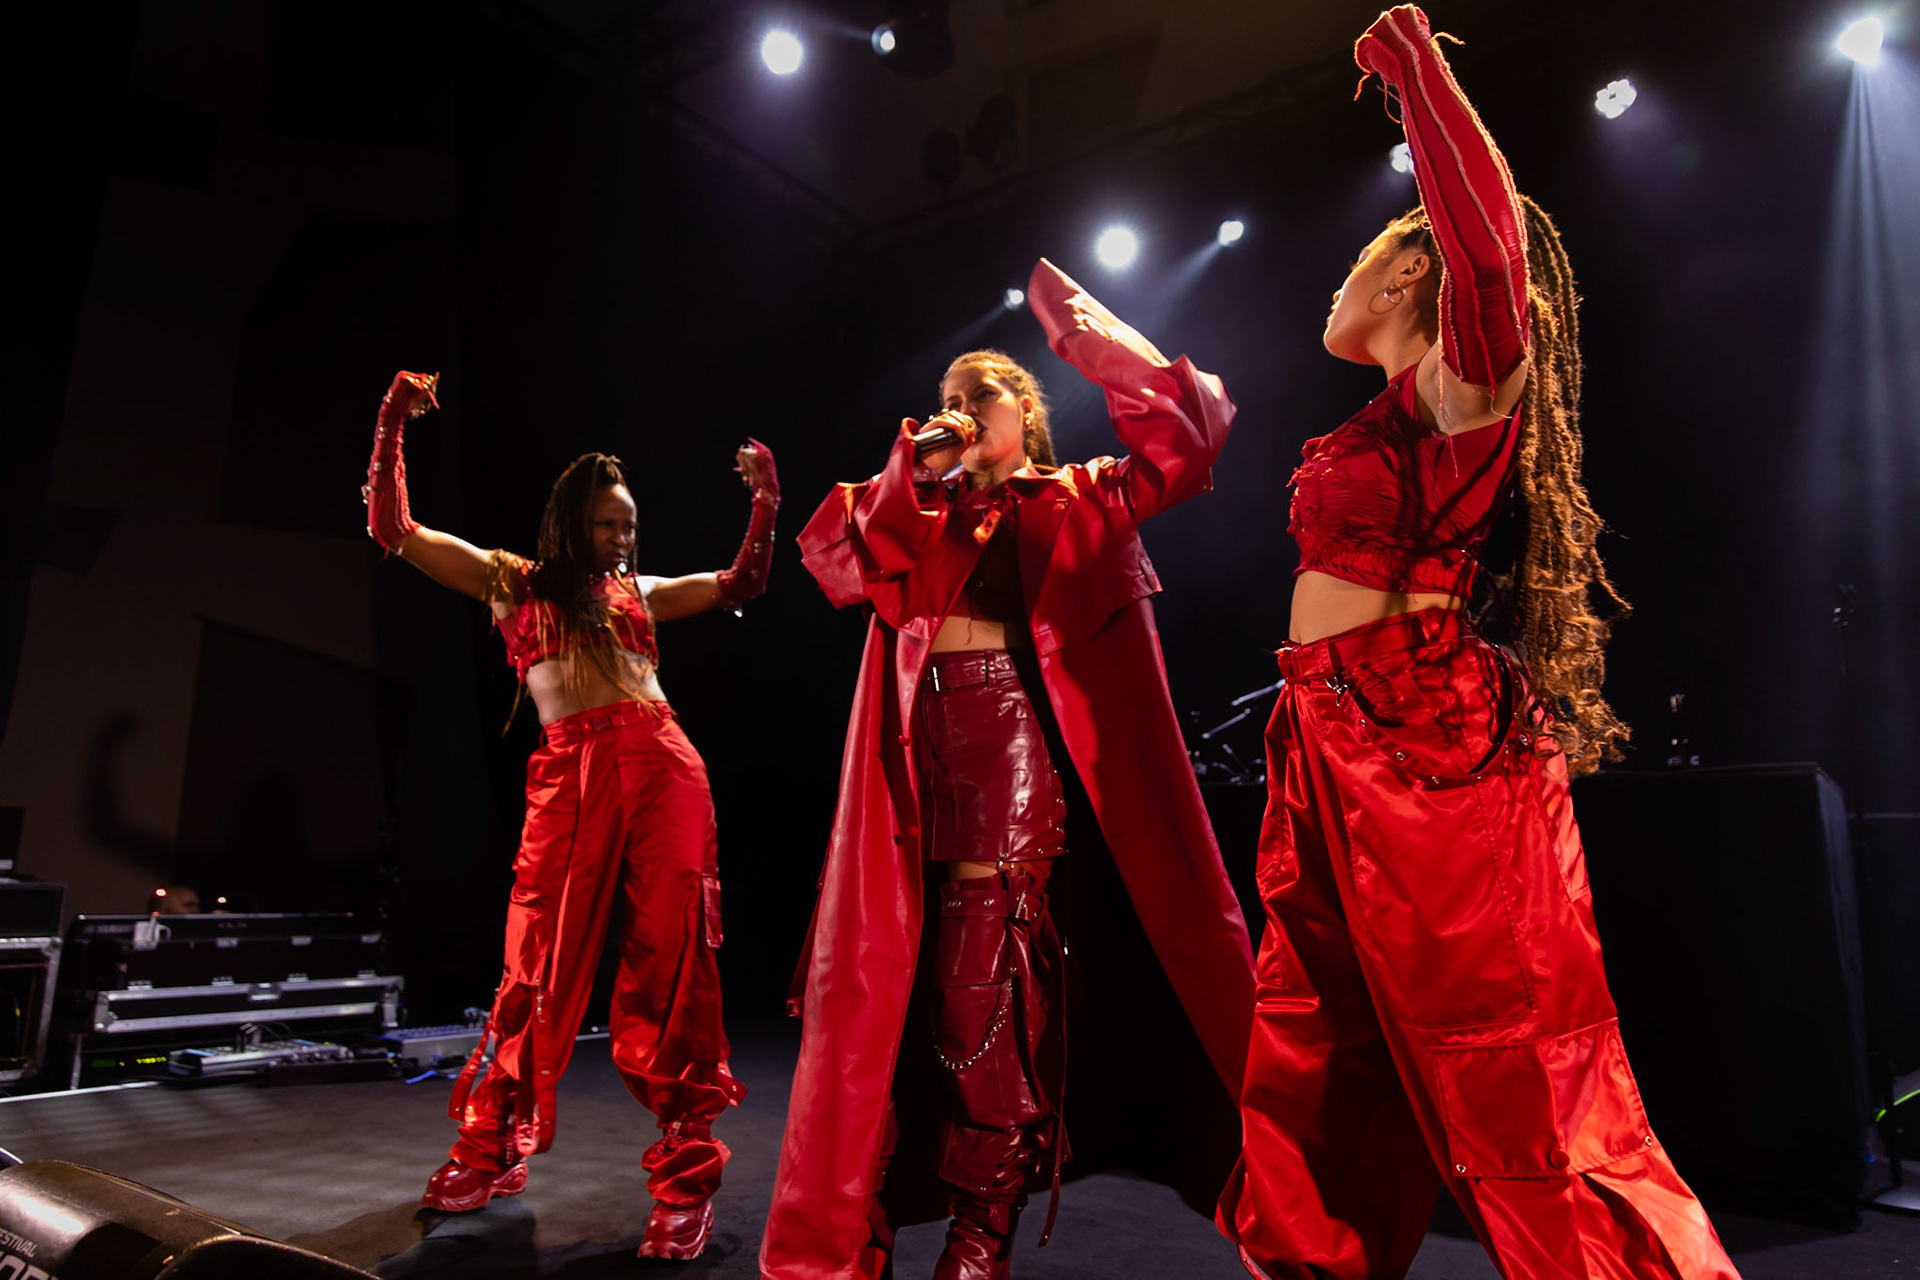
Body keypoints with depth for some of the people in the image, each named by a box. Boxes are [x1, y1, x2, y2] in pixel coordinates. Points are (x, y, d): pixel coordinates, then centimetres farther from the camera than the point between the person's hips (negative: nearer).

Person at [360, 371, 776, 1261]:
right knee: (541, 964, 1)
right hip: (569, 778, -1)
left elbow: (742, 582, 28)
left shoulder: (637, 594, 23)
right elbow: (393, 529, 15)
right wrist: (394, 419, 10)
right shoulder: (512, 583, 17)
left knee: (671, 961, -3)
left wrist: (765, 494, 20)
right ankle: (490, 1148, 24)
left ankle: (685, 1173, 3)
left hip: (663, 768, 1)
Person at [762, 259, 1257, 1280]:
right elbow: (836, 563, 8)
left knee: (986, 973, -7)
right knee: (893, 964, 3)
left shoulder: (1078, 500, 13)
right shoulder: (923, 513, 22)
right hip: (920, 748, 4)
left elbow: (1188, 429, 3)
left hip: (1014, 738, -3)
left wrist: (1087, 334, 5)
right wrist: (910, 468, 2)